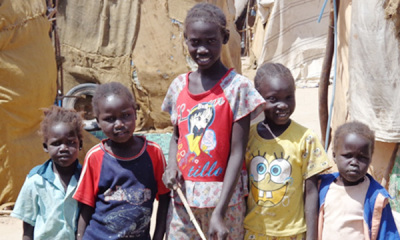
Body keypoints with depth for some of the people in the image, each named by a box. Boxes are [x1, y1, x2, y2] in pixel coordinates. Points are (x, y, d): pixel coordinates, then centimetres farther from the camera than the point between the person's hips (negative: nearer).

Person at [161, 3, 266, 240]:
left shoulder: (237, 87, -10)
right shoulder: (179, 86, 4)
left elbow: (237, 153, -12)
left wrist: (219, 212, -17)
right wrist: (172, 165, -5)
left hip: (222, 199, -4)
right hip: (182, 197, 4)